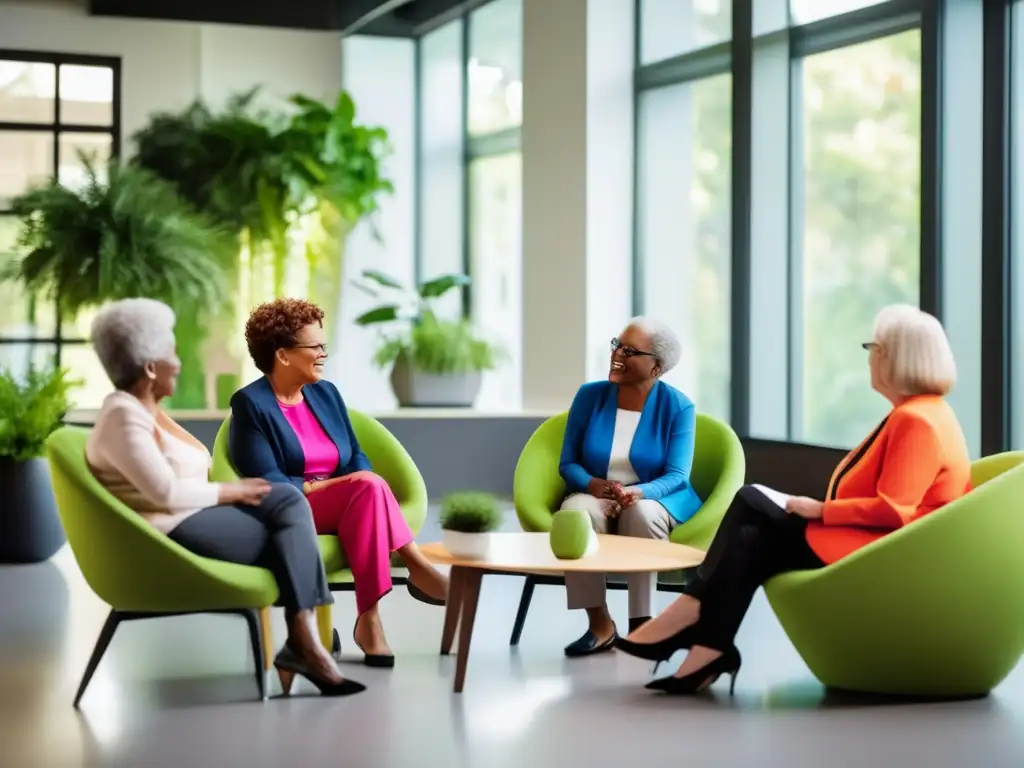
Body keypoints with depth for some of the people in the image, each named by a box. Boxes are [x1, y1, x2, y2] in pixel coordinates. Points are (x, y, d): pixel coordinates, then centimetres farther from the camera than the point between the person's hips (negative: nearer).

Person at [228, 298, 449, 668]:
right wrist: (329, 485, -20)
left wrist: (366, 482, -10)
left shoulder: (326, 393, 15)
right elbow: (265, 482, -14)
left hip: (346, 509, 6)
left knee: (368, 489, -32)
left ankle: (370, 619, -36)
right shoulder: (250, 403, -6)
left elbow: (356, 457, 13)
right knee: (368, 487, -32)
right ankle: (420, 569, -26)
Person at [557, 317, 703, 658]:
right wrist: (594, 484, -24)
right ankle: (600, 624, -27)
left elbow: (677, 475, -14)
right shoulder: (590, 396, -2)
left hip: (655, 500, -1)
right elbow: (568, 463, -2)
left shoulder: (678, 406, -8)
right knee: (577, 509, -35)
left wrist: (638, 492, -36)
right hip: (595, 499, 2)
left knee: (641, 513, -38)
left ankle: (641, 624, -29)